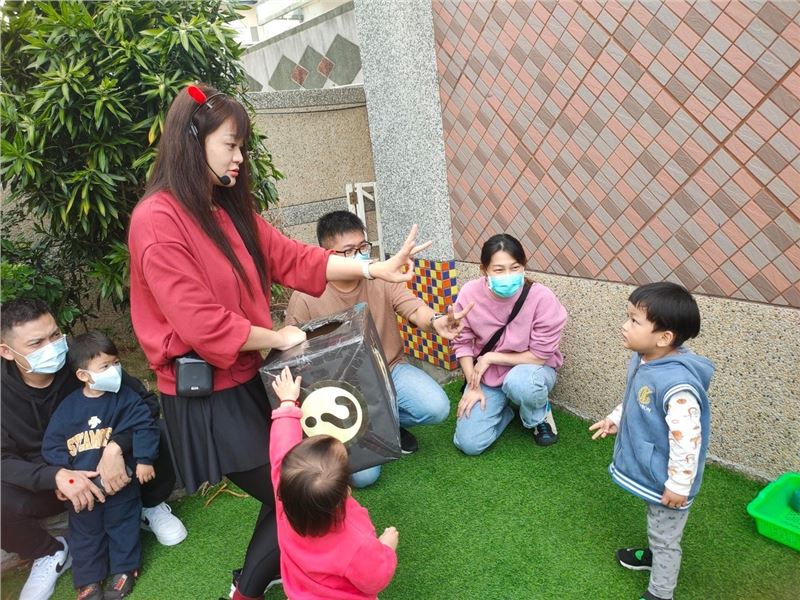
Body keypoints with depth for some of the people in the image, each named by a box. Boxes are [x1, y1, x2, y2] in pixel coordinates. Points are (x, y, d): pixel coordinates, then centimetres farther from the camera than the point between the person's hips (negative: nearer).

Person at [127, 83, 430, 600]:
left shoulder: (229, 209, 7)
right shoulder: (158, 220, -20)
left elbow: (291, 257, 2)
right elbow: (202, 324, -24)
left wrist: (375, 269, -5)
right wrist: (277, 338, -11)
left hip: (248, 378, 8)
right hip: (206, 396, -8)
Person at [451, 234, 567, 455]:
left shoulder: (542, 298, -25)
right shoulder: (469, 293, -18)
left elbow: (540, 355, -19)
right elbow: (462, 343, -5)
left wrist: (490, 357, -17)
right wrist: (473, 386, -11)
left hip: (531, 369, -2)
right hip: (486, 375, 2)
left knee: (519, 382, -40)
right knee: (468, 443, -11)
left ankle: (539, 417, -2)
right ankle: (503, 408, 20)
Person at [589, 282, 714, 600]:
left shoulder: (677, 384, -37)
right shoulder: (642, 360, -8)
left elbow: (687, 440, -32)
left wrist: (678, 486, -24)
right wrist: (615, 419, 9)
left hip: (666, 480, -8)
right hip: (648, 470, 9)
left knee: (665, 537, 15)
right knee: (656, 528, 34)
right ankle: (654, 556, 58)